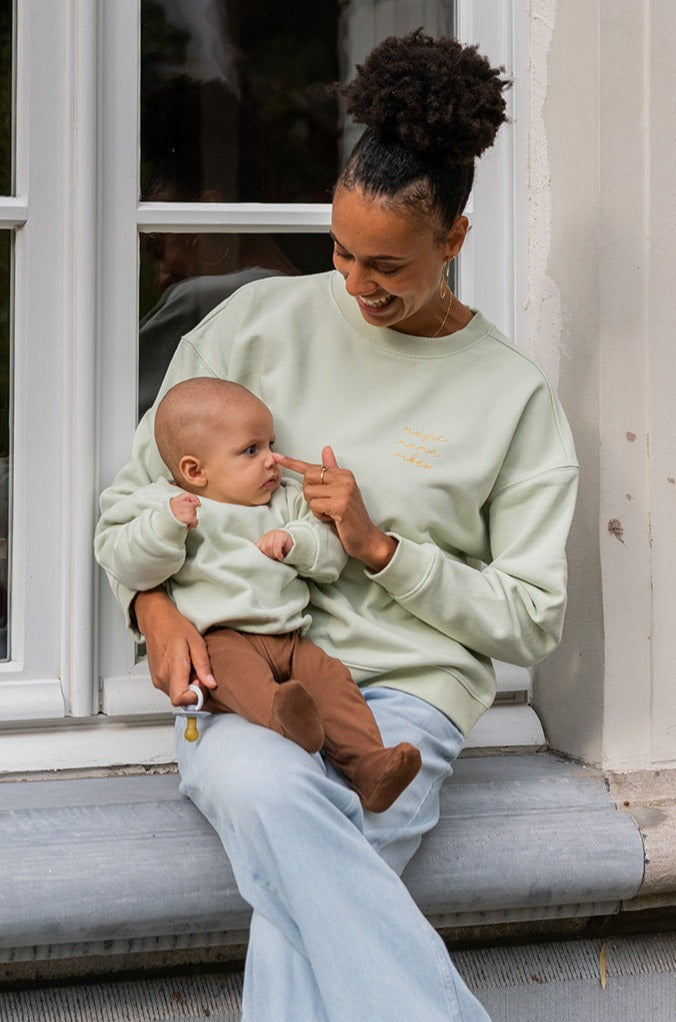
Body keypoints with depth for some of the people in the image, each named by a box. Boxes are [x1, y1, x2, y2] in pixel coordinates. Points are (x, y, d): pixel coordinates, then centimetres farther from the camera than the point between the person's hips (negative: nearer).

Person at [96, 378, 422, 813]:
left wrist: (295, 541, -4)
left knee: (330, 677, -21)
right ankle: (280, 713, -67)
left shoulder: (287, 501, 22)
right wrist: (166, 524, -20)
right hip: (220, 637, -5)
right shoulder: (165, 506, 7)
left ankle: (368, 764, -32)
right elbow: (129, 566, -3)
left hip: (289, 636, 5)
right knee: (236, 670, -37)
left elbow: (333, 552, 17)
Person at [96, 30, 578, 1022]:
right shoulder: (261, 321, 9)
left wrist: (380, 548, -8)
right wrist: (155, 606, -8)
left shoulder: (514, 396, 5)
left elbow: (533, 619, 5)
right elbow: (134, 492, 13)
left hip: (406, 684, -1)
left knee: (298, 894, -33)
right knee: (259, 785, -37)